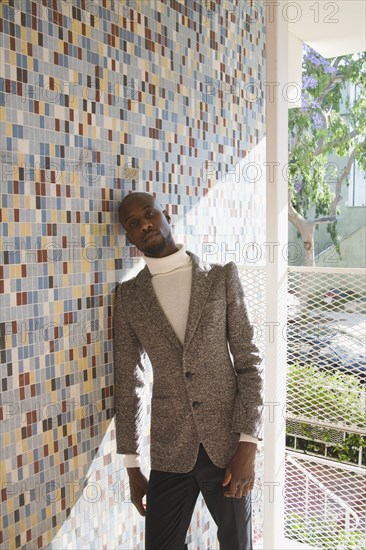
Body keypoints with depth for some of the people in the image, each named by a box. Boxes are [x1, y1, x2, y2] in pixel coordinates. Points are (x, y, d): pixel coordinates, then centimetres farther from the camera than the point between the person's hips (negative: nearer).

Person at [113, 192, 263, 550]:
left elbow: (248, 361, -3)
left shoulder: (221, 276, -2)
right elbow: (127, 382, 5)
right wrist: (132, 465, 5)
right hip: (169, 452, 1)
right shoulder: (129, 296, 2)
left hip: (228, 445, 0)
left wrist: (248, 446, -10)